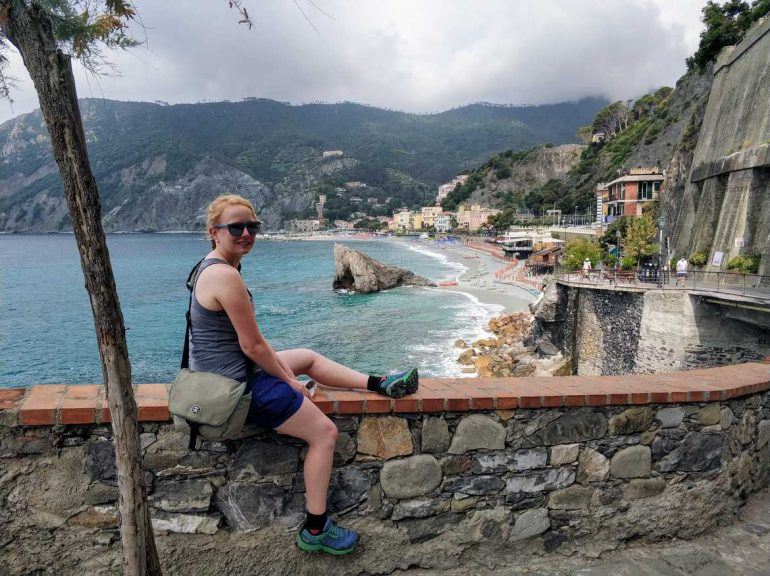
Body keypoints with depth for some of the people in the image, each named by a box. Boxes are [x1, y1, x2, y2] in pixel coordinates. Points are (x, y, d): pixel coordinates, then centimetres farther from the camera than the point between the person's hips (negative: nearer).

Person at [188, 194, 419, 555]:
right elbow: (252, 345, -22)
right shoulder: (226, 276, -26)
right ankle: (315, 531, 10)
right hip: (238, 386, -10)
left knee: (308, 357, 24)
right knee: (325, 432, -1)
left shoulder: (211, 266, 7)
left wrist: (282, 368, 8)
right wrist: (290, 381, -8)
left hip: (221, 372, 11)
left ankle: (379, 384, 34)